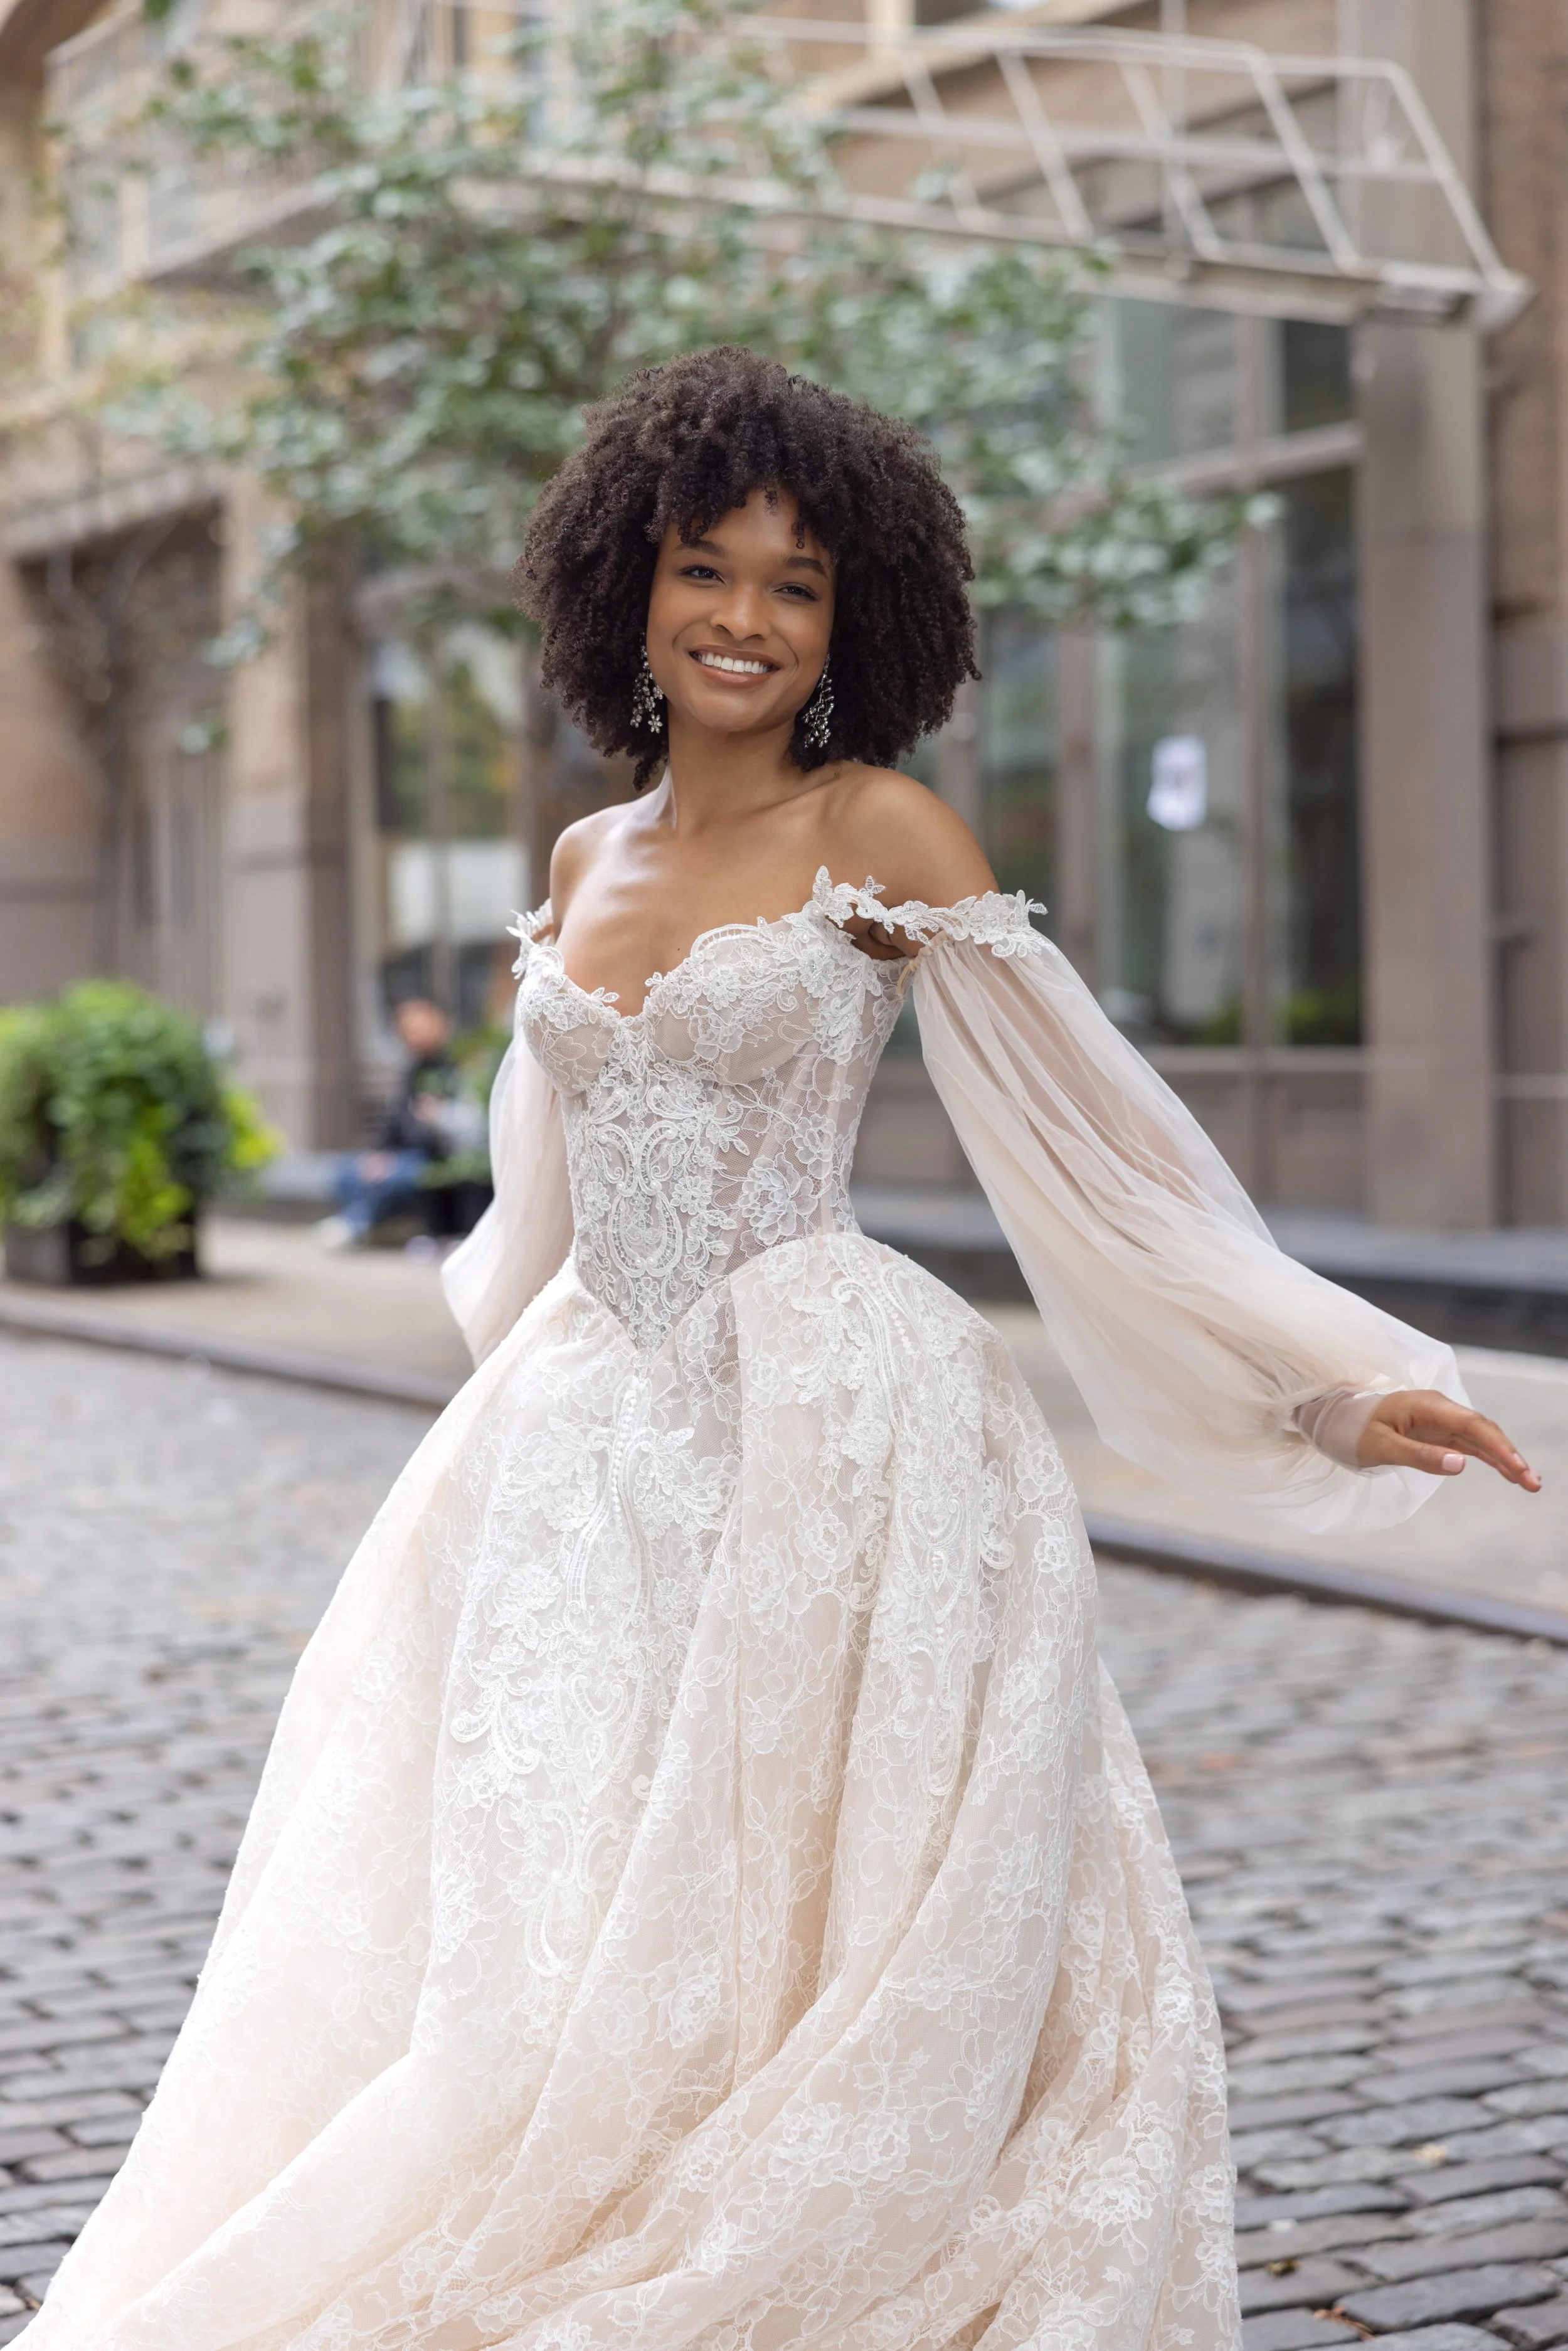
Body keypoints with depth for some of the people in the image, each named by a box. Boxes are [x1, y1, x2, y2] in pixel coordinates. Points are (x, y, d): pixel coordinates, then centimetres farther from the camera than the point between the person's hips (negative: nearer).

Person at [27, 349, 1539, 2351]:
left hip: (832, 1437, -6)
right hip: (587, 1443, 6)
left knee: (778, 1940, -4)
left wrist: (1323, 1395, -12)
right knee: (538, 1940, 5)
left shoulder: (876, 834, -5)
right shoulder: (587, 861, 13)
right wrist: (518, 1380, 34)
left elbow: (1088, 1130, -7)